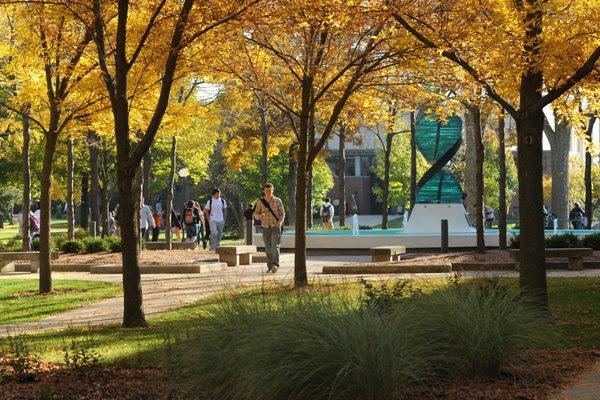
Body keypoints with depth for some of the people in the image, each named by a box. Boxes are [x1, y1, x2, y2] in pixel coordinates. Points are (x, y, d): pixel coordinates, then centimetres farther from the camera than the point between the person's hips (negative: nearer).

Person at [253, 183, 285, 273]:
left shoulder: (278, 201, 0)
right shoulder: (260, 201, 3)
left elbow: (282, 213, 6)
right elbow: (256, 214, 4)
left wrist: (280, 222, -12)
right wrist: (260, 216, -21)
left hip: (275, 226, -2)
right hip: (265, 227, 2)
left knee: (275, 246, -15)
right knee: (268, 248, 5)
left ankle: (275, 265, -25)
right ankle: (270, 266, 12)